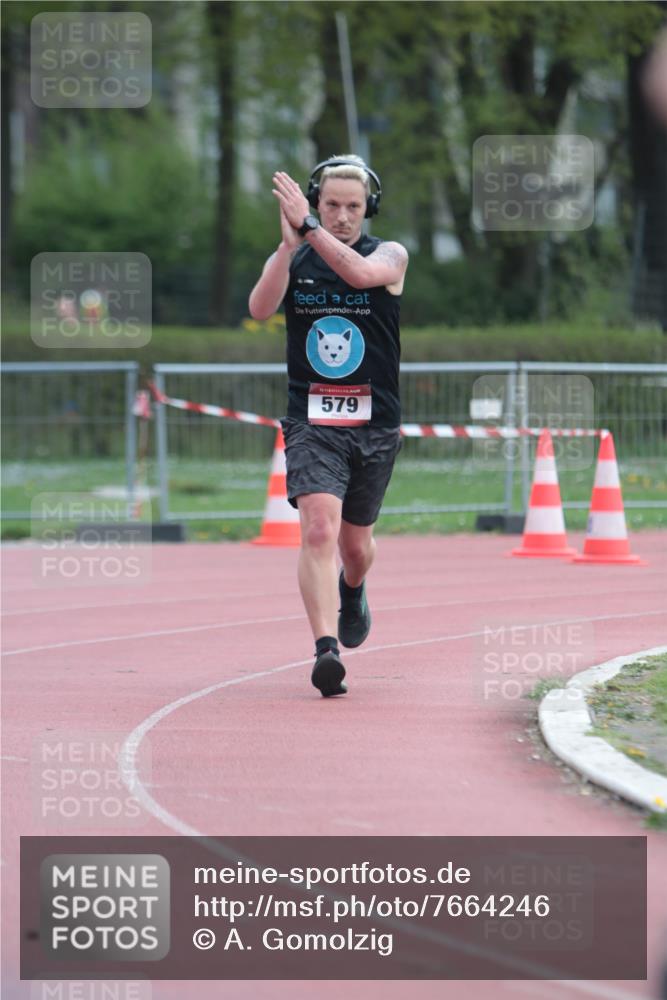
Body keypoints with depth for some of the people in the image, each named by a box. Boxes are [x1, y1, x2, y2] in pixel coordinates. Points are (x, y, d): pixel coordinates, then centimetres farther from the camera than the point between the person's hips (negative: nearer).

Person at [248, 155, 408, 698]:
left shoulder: (390, 255, 0)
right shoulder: (291, 259, 4)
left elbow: (361, 273, -24)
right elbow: (260, 308, -16)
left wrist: (308, 227, -27)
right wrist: (290, 244, -27)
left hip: (374, 425, 1)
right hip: (312, 422, -1)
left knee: (355, 543, 16)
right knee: (319, 530, -21)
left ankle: (352, 590, 51)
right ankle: (327, 650, -27)